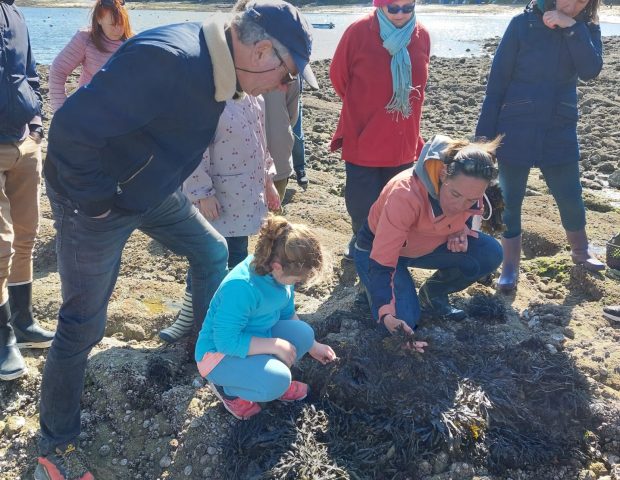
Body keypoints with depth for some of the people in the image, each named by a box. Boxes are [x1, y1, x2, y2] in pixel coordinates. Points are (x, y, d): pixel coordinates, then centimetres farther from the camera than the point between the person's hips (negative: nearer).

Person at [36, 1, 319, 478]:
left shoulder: (216, 65, -3)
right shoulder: (167, 60, -33)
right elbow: (72, 128, -34)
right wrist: (97, 202, -23)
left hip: (153, 189, 9)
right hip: (96, 196, -9)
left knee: (212, 250, 17)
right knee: (83, 325, 2)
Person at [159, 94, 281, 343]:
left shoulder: (254, 97, 6)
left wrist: (268, 181, 17)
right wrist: (203, 193, -19)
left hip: (247, 196, 7)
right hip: (218, 197, -7)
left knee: (236, 254, 16)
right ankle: (188, 316, 20)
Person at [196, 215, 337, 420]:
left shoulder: (279, 270, -10)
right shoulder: (240, 288, -35)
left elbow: (287, 314, 7)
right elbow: (226, 341, -30)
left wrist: (312, 345, 10)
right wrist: (276, 345, -27)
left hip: (257, 335, 8)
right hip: (220, 353, -7)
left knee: (303, 333, -17)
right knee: (277, 381, -30)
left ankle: (273, 377, 8)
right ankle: (225, 387, -1)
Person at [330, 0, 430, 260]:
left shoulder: (421, 36, -1)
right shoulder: (358, 32, -13)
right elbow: (339, 75, 0)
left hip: (403, 142, 3)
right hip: (362, 140, -3)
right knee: (362, 204, 4)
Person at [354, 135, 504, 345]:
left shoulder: (469, 190, -21)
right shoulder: (406, 195, -39)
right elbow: (381, 262, -37)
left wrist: (461, 232, -18)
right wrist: (387, 313, -47)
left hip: (426, 244, 5)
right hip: (378, 249, -5)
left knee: (490, 254, -16)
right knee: (404, 320, -23)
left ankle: (432, 296, 6)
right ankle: (375, 289, 10)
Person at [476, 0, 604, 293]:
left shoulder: (586, 30, 2)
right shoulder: (523, 24, -7)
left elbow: (590, 70, -16)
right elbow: (497, 81, -7)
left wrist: (571, 27, -22)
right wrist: (484, 134, -9)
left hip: (560, 132, 3)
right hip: (515, 131, -2)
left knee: (570, 198, 11)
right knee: (510, 200, 5)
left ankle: (580, 252, 37)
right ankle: (510, 266, 20)